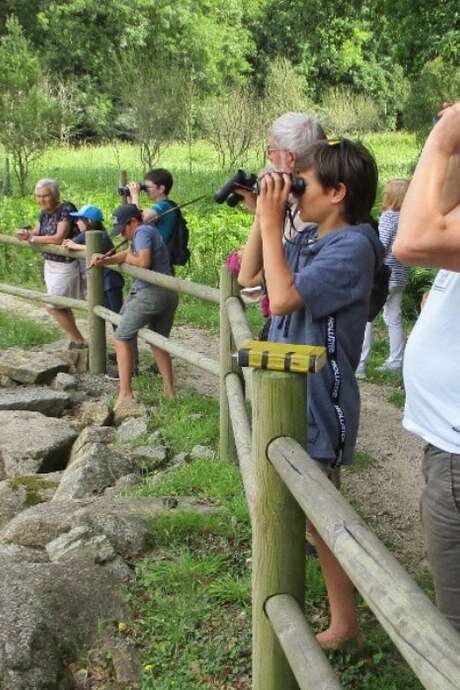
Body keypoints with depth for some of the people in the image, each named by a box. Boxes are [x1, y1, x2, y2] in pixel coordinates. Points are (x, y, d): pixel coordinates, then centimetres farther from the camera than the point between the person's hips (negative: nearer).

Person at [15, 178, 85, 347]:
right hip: (50, 264, 8)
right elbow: (36, 233, 9)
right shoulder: (44, 213, 5)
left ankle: (79, 341, 8)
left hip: (64, 265, -8)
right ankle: (75, 339, 27)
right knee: (62, 306, 15)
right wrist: (26, 233, -14)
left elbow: (59, 238, -28)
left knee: (53, 307, -4)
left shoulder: (66, 210, -20)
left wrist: (32, 238, -20)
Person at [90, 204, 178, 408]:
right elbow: (127, 254, 14)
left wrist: (128, 257, -4)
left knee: (121, 339, 1)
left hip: (149, 293, -10)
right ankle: (169, 391, 21)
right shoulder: (148, 231, 20)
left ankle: (125, 393, -4)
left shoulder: (142, 231, -9)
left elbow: (143, 261, -23)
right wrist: (104, 260, -1)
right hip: (169, 294, 10)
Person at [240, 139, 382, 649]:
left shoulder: (351, 247, -21)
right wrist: (264, 218, 0)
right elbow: (249, 276, 11)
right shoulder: (307, 237, 4)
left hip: (316, 398, -8)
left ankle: (344, 621, 16)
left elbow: (283, 298, -29)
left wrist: (271, 222, -21)